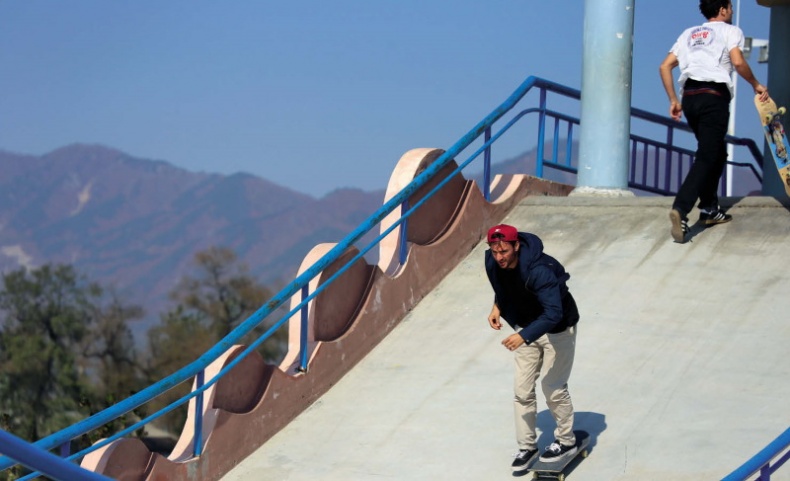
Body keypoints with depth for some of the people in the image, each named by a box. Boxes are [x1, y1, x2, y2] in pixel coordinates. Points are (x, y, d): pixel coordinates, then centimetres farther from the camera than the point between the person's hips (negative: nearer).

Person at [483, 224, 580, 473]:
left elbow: (553, 314, -42)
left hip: (556, 329, -6)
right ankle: (527, 446, 19)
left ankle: (567, 442, 21)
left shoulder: (539, 270, -37)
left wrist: (523, 336, -51)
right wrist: (497, 307, -6)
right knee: (522, 389, 6)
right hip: (526, 327, 7)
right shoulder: (493, 263, -15)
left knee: (553, 388, 1)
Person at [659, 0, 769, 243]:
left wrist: (674, 100, 20)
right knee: (707, 157, -12)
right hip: (714, 96, -6)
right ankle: (681, 209, -30)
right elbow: (738, 62, -11)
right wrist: (756, 85, 3)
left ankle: (709, 209, 21)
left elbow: (665, 66, 16)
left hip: (690, 96, 6)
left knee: (717, 152, 23)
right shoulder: (730, 31, 7)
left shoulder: (689, 33, 24)